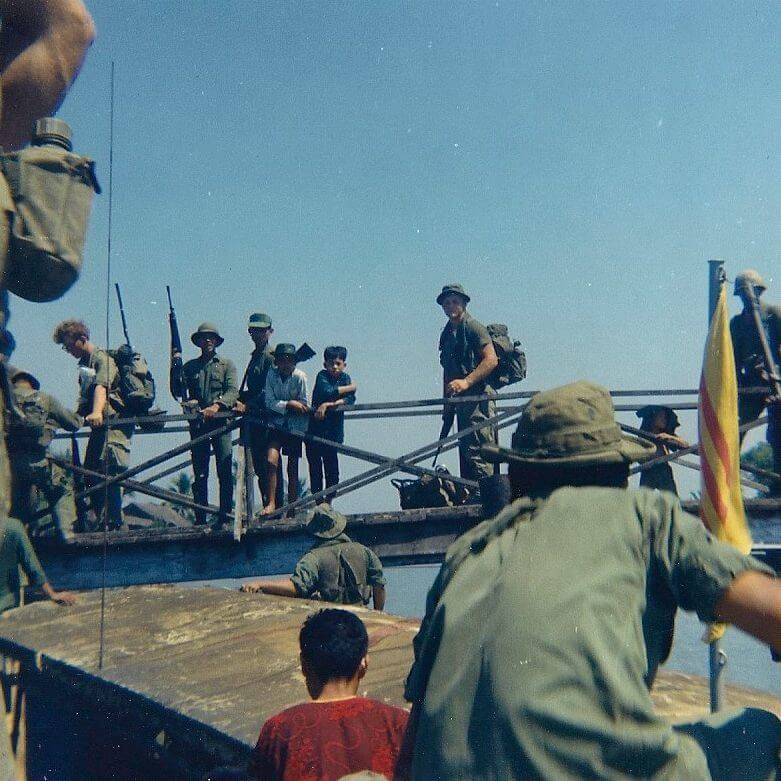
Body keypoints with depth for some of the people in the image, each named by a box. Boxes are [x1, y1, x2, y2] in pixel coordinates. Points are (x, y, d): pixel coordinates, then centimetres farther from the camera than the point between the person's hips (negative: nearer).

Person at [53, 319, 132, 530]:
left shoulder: (103, 358, -9)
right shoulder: (84, 364, 19)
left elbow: (101, 386, -29)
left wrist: (96, 413, -44)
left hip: (114, 423, -10)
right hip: (98, 426, 10)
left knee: (108, 472, -19)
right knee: (90, 475, 5)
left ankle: (115, 523, -19)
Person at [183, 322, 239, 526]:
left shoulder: (226, 364, 12)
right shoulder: (189, 367, 18)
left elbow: (233, 392, 0)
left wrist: (217, 405, -18)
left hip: (221, 421, -2)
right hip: (197, 423, 2)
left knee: (225, 471, -9)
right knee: (199, 473, 1)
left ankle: (225, 516, -7)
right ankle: (200, 518, 4)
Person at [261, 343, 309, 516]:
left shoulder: (300, 377, -12)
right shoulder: (271, 374, -6)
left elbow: (304, 406, -8)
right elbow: (269, 402, -9)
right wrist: (289, 404, -20)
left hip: (295, 426, -1)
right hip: (276, 424, 1)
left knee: (292, 468, 3)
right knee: (271, 462, -14)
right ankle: (271, 503, -6)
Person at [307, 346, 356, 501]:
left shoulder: (345, 378, 5)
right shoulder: (322, 375, -3)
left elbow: (351, 399, -11)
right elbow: (327, 391, -22)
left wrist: (330, 405, -23)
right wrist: (348, 388, -10)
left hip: (334, 431, 2)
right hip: (315, 426, -2)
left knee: (332, 465, -1)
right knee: (314, 465, 2)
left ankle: (328, 500, 9)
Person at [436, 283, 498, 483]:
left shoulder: (473, 327, -5)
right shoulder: (446, 333, 20)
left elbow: (491, 360, -15)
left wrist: (466, 382, -22)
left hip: (478, 398, -9)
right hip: (461, 400, 9)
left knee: (477, 452, -14)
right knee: (465, 452, 10)